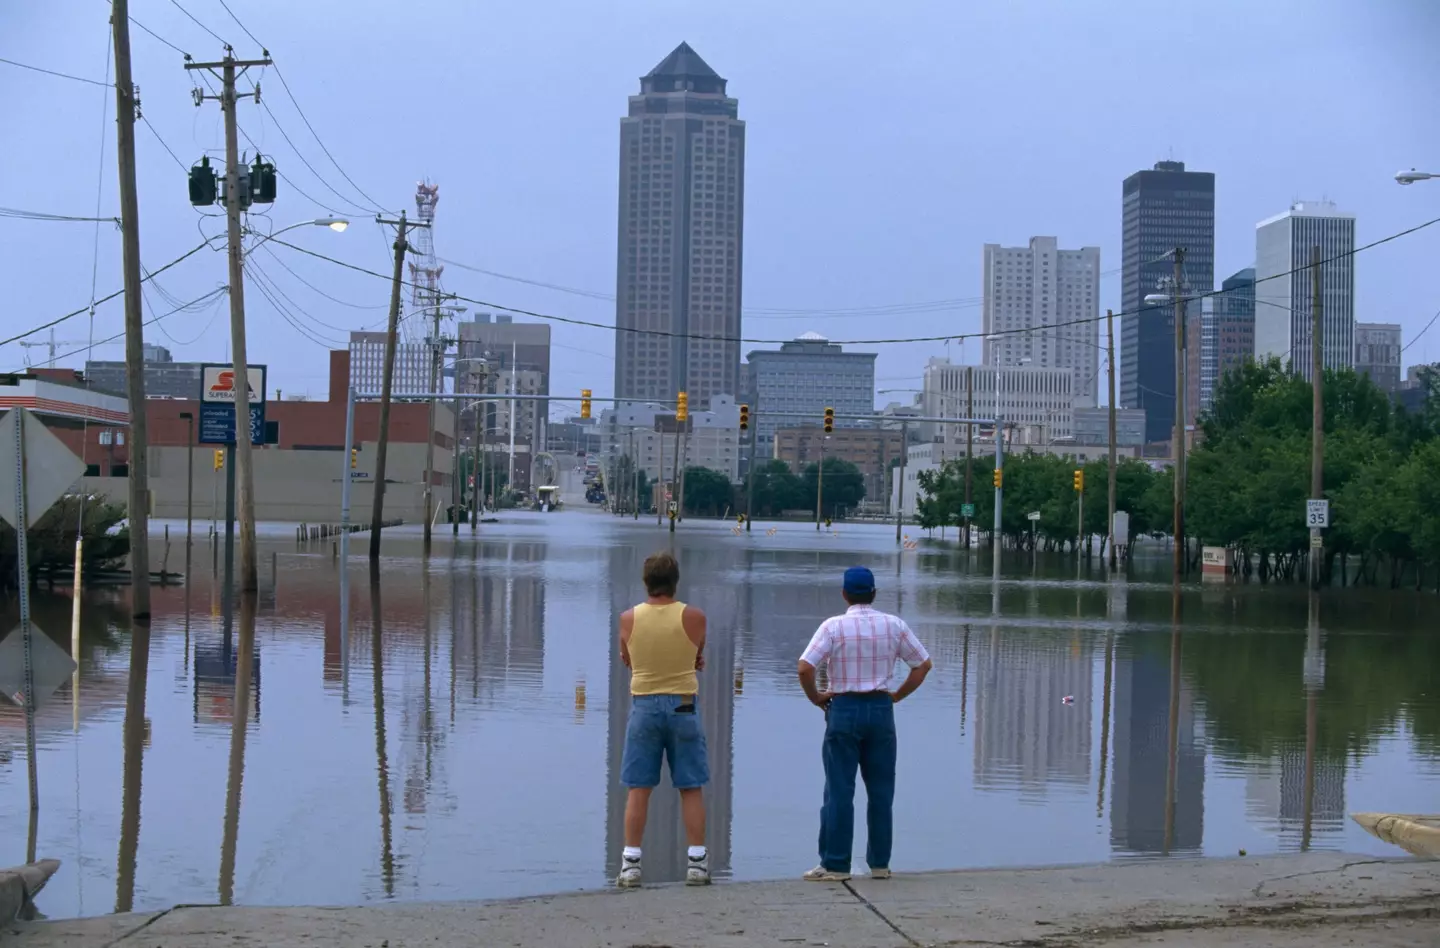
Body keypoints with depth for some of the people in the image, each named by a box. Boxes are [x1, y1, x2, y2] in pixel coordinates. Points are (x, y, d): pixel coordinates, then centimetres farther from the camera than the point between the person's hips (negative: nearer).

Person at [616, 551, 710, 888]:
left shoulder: (629, 619, -5)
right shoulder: (694, 617, -8)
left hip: (644, 704, 1)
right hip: (683, 705, -1)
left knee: (638, 789, 5)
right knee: (691, 788, 5)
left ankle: (630, 863, 3)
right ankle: (697, 863, 7)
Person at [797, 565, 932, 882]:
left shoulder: (833, 626, -8)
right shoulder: (893, 625, 2)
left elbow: (805, 668, -16)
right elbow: (923, 664, 7)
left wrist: (815, 697, -1)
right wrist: (898, 695, 12)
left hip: (844, 709, -3)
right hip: (881, 708, 3)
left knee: (839, 790, 1)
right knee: (881, 790, 10)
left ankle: (835, 865, 2)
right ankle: (879, 862, 13)